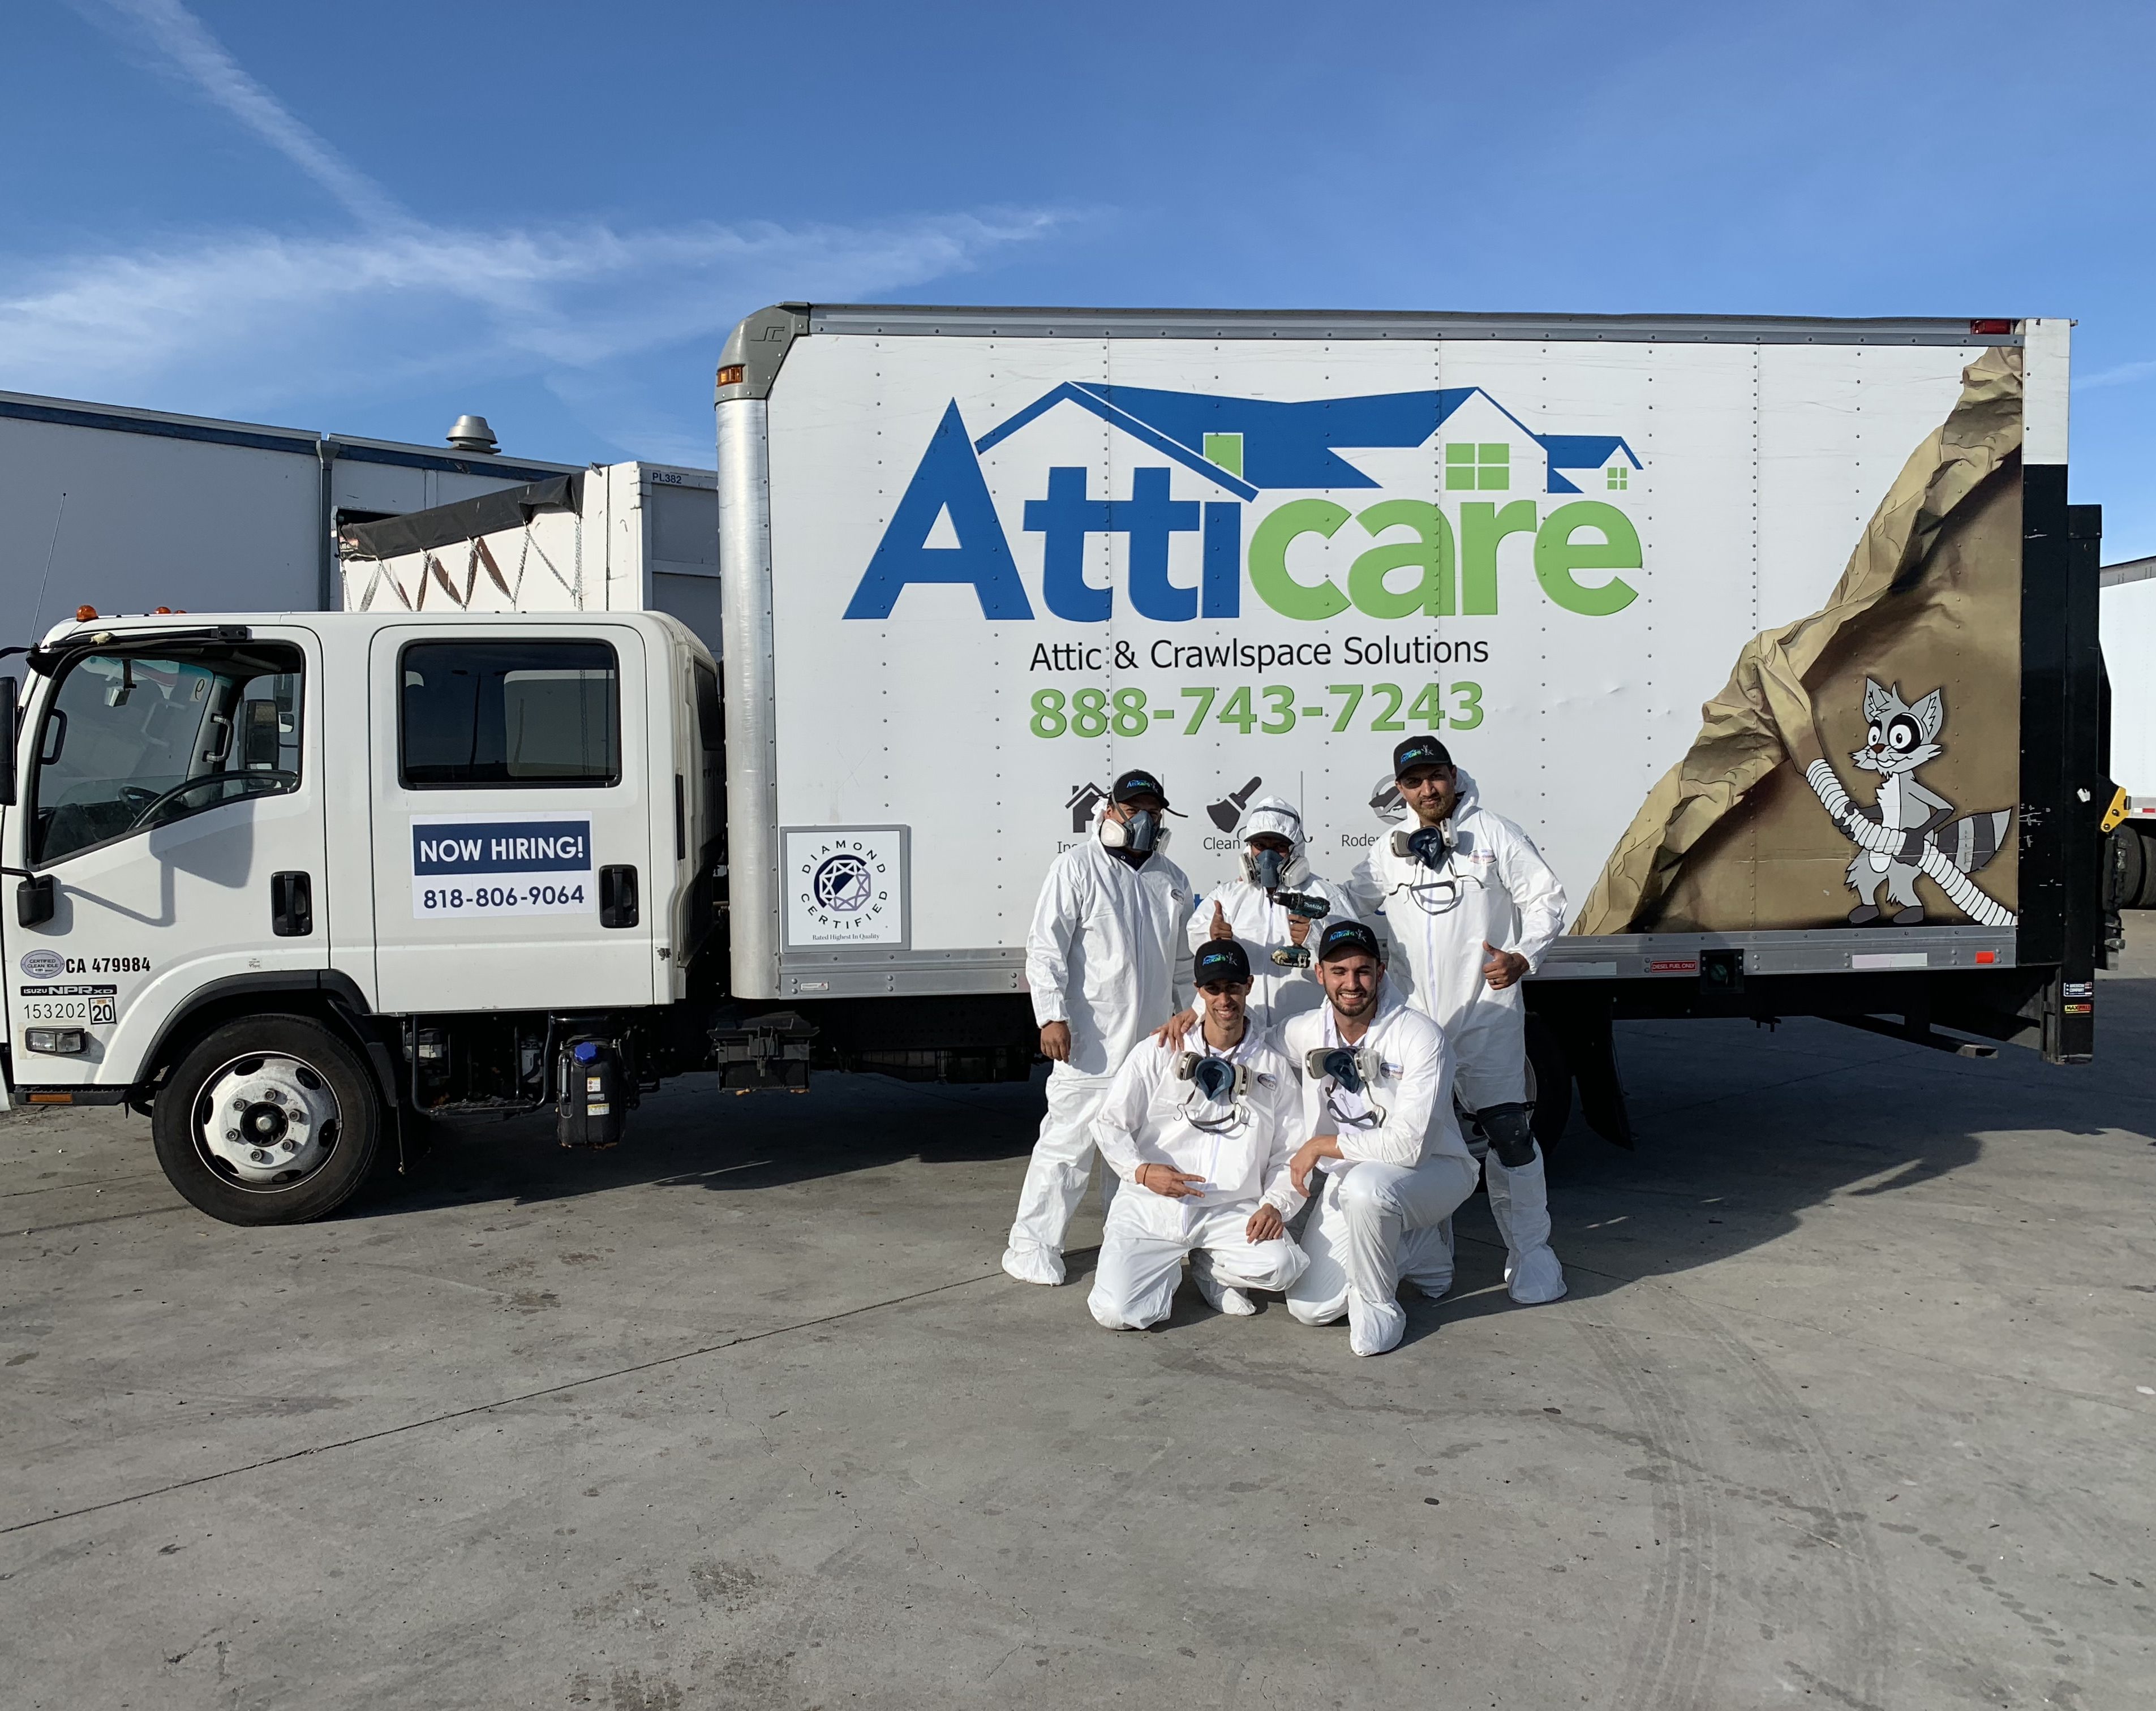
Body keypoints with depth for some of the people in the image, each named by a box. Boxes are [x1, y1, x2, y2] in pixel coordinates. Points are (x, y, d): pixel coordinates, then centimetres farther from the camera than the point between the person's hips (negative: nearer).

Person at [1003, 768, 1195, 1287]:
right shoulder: (1077, 868, -4)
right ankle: (1033, 1244, 4)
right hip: (1091, 1044, -6)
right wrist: (1052, 1015, -17)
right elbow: (1045, 947, -10)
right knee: (1067, 1143, -6)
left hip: (1154, 1044, 6)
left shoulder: (1171, 880, 15)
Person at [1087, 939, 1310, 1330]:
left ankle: (1210, 1270, 6)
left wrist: (1276, 1204, -9)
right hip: (1151, 1206, -1)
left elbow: (1290, 1153, 10)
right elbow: (1109, 1124, 3)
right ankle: (1167, 1269, 16)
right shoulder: (1157, 1053, 4)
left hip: (1231, 1213, 1)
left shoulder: (1274, 1068, 10)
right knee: (1118, 1313, -20)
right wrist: (1142, 1171, -15)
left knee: (1281, 1264, -28)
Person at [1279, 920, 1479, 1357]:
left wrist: (1323, 1145, -22)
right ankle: (1418, 1250, 18)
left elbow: (1409, 1144, -30)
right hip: (1347, 1176, 5)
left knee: (1363, 1185, -39)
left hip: (1432, 1170, -5)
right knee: (1310, 1308, -5)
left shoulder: (1420, 1037, -23)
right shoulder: (1302, 1033, -7)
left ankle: (1377, 1306, -12)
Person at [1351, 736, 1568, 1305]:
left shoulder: (1494, 834, 2)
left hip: (1488, 1013, -3)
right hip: (1414, 1020, 4)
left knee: (1509, 1132, -5)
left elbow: (1547, 899, 0)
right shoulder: (1387, 853, 12)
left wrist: (1522, 956, -15)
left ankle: (1530, 1251, 6)